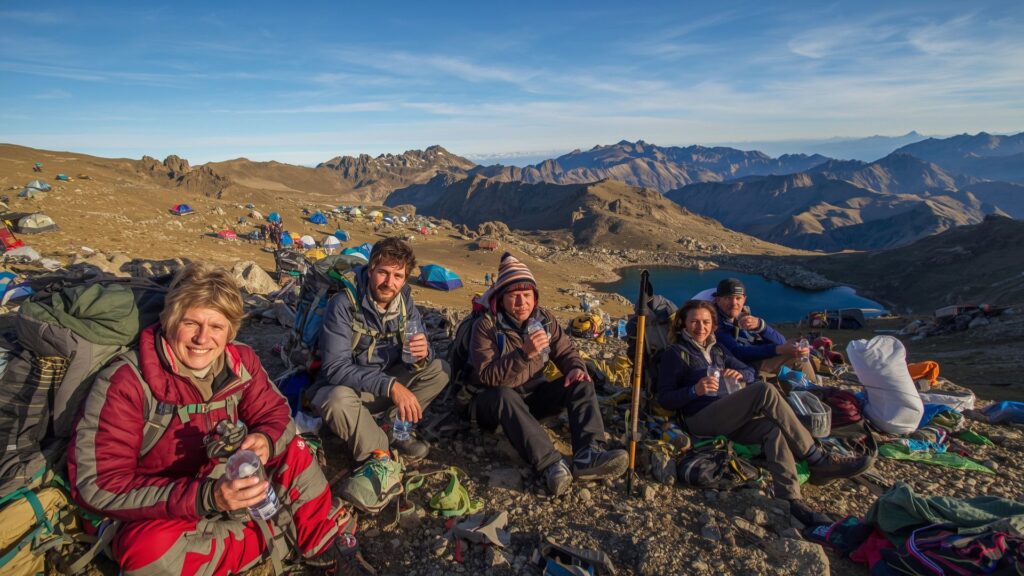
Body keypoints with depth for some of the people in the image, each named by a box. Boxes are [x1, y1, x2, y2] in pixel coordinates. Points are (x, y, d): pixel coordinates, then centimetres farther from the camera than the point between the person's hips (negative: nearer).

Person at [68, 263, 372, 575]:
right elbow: (98, 486, -26)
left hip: (227, 485, 5)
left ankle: (326, 547, -6)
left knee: (294, 449, -9)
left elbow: (275, 414, -2)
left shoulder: (241, 361, -11)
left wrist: (266, 441, -29)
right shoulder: (126, 383, -24)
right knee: (149, 548, -34)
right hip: (157, 515, -4)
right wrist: (206, 497, -37)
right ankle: (288, 534, -16)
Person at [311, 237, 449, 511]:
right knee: (337, 399, -38)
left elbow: (419, 358, -4)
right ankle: (381, 457, -21)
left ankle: (394, 431, -14)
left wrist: (422, 354, -31)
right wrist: (390, 386, -37)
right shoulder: (344, 304, -22)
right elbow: (335, 368, -27)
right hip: (346, 388, -4)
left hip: (389, 384, 5)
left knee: (439, 369, -13)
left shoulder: (405, 302, -7)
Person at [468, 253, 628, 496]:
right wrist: (524, 353, -37)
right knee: (505, 396, -39)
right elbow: (486, 376, -25)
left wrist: (576, 367, -17)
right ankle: (551, 465, -48)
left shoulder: (545, 318, -1)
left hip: (533, 394, 5)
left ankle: (588, 455, -36)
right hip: (494, 400, -5)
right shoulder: (486, 326, -16)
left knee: (582, 384, -15)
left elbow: (565, 350, 6)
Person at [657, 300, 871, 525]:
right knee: (765, 391, -25)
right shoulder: (675, 353, 2)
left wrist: (740, 374, -3)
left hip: (729, 418, 6)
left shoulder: (717, 349, 22)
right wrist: (695, 390, -21)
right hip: (701, 420, -6)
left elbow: (750, 372, 22)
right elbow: (664, 398, -4)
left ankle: (791, 499, -34)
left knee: (772, 429, -28)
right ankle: (818, 460, -20)